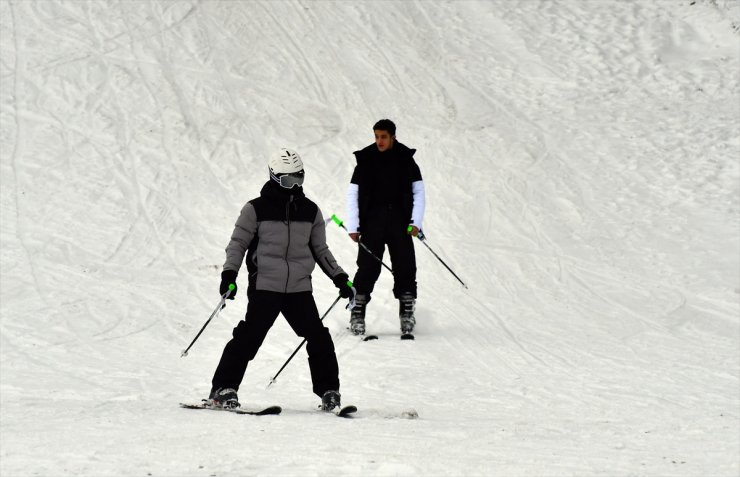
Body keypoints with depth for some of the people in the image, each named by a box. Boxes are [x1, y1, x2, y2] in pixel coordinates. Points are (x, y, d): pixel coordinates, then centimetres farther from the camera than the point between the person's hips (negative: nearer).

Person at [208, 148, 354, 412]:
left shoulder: (310, 211, 12)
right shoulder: (256, 209, 0)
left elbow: (320, 250, 21)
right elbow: (238, 243, 3)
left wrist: (340, 277, 14)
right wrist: (229, 274, -10)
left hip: (300, 288, 4)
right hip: (264, 287, -4)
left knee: (319, 339, -2)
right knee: (249, 338, -9)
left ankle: (329, 391, 11)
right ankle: (223, 389, 0)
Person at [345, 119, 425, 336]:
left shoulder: (406, 160, 5)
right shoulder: (365, 160, 3)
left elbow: (418, 191, 9)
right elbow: (352, 194, 6)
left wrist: (416, 222, -2)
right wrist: (353, 226, -2)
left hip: (400, 220, 1)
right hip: (372, 220, -1)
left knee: (405, 266, -4)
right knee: (368, 267, -8)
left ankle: (406, 310, 6)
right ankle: (357, 313, -2)